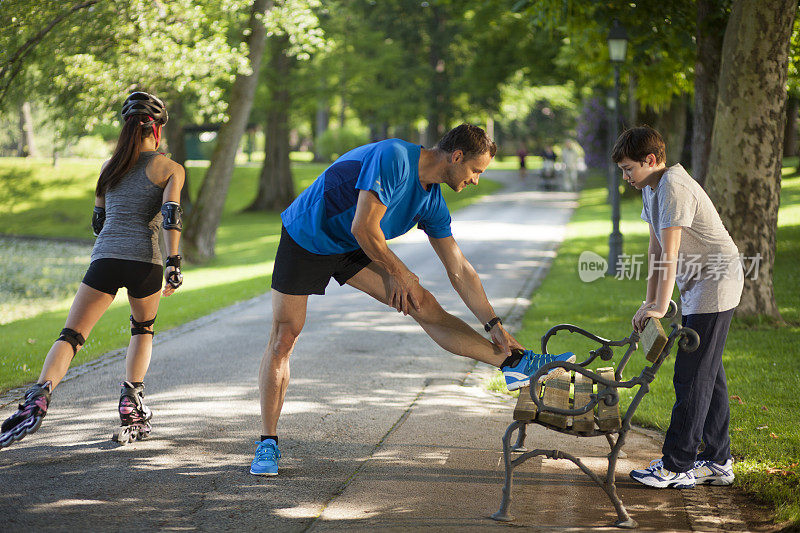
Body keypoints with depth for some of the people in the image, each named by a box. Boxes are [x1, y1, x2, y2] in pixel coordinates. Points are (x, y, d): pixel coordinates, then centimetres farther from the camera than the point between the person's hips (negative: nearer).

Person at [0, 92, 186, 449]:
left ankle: (37, 399, -31)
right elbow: (171, 214, -8)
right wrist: (173, 262, -10)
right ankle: (132, 410, 15)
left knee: (70, 336, -5)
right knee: (143, 331, 25)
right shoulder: (169, 168, 8)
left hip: (104, 258, 1)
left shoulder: (109, 167, 20)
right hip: (145, 261, -1)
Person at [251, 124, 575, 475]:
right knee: (283, 338, -7)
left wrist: (494, 325, 1)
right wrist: (400, 273, -14)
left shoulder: (431, 201, -3)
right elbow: (363, 227, -30)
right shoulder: (393, 158, -28)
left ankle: (513, 362, -8)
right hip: (306, 239, -6)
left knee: (425, 307, -5)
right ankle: (267, 443, 1)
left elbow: (459, 270, 2)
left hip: (354, 249, 6)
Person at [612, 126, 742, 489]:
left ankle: (676, 466, -7)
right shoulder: (651, 188, 11)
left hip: (715, 285, -10)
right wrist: (650, 302, 11)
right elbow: (656, 247, 14)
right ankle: (717, 462, 19)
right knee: (708, 374, 12)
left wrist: (659, 308, -28)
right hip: (697, 287, 10)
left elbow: (670, 252, -26)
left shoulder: (674, 188, -21)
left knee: (692, 376, -9)